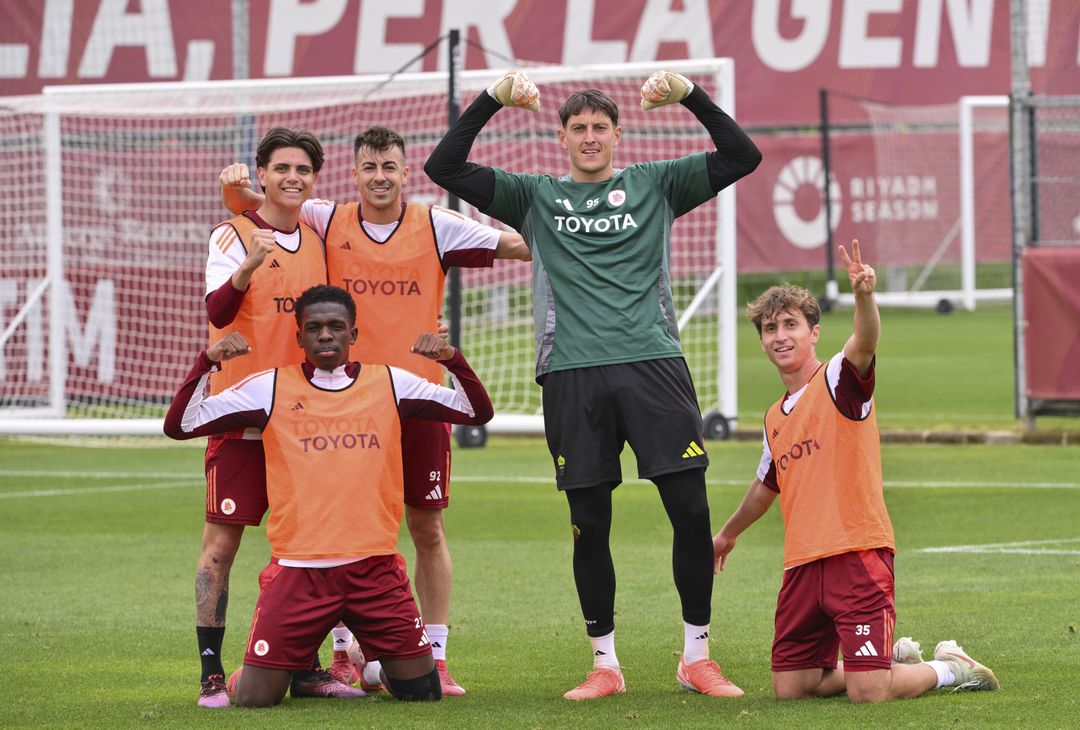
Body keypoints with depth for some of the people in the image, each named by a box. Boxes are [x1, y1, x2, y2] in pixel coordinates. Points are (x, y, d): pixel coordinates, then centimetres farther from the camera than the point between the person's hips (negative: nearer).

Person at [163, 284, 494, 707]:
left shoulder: (389, 384, 7)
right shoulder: (270, 389, 2)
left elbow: (478, 412, 8)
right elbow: (179, 425, 0)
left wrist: (453, 360, -9)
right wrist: (207, 362, -14)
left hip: (375, 569, 1)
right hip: (298, 571, -1)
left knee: (423, 692, -2)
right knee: (253, 698, -10)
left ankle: (382, 665, 33)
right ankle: (302, 670, 26)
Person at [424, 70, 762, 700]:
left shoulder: (654, 186, 14)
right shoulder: (535, 197, 15)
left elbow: (742, 157, 6)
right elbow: (444, 168, 8)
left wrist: (690, 96, -5)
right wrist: (493, 101, -2)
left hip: (653, 363, -1)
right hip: (572, 374, 1)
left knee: (691, 510, -7)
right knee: (590, 523, 1)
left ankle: (697, 656, 4)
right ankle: (605, 664, 12)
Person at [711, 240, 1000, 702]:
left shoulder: (840, 380, -3)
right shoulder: (775, 417, 18)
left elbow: (864, 343, -27)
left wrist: (864, 297, -48)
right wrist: (728, 533, 51)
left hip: (857, 555, -7)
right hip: (802, 564, 7)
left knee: (868, 693, -15)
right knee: (789, 689, 4)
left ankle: (949, 668, 17)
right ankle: (896, 658, 26)